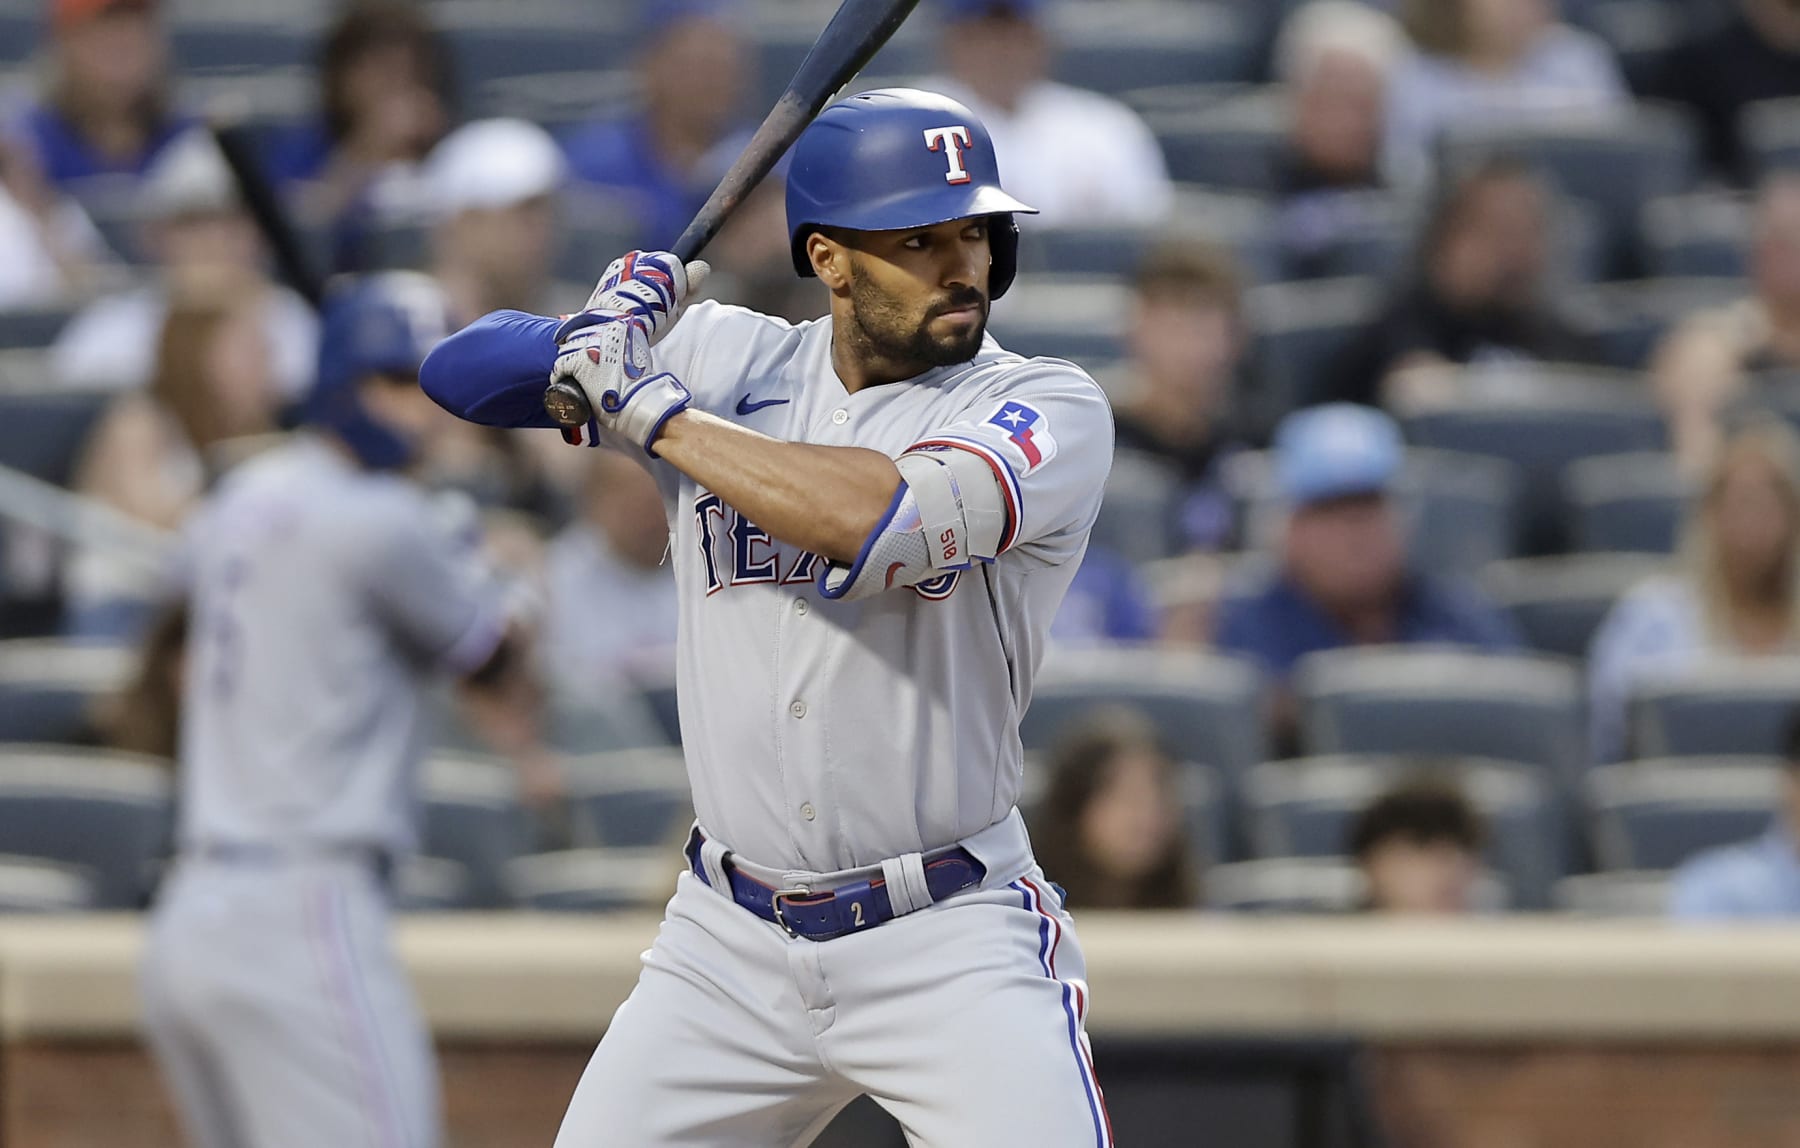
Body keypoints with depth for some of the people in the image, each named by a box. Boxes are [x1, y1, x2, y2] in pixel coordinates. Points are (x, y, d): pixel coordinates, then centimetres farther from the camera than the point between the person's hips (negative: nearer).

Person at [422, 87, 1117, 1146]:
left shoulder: (1050, 411, -8)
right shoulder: (727, 363, 5)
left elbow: (881, 522, -26)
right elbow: (462, 373, 5)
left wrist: (651, 411, -16)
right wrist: (595, 338, -17)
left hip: (952, 949, -4)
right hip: (730, 949, 4)